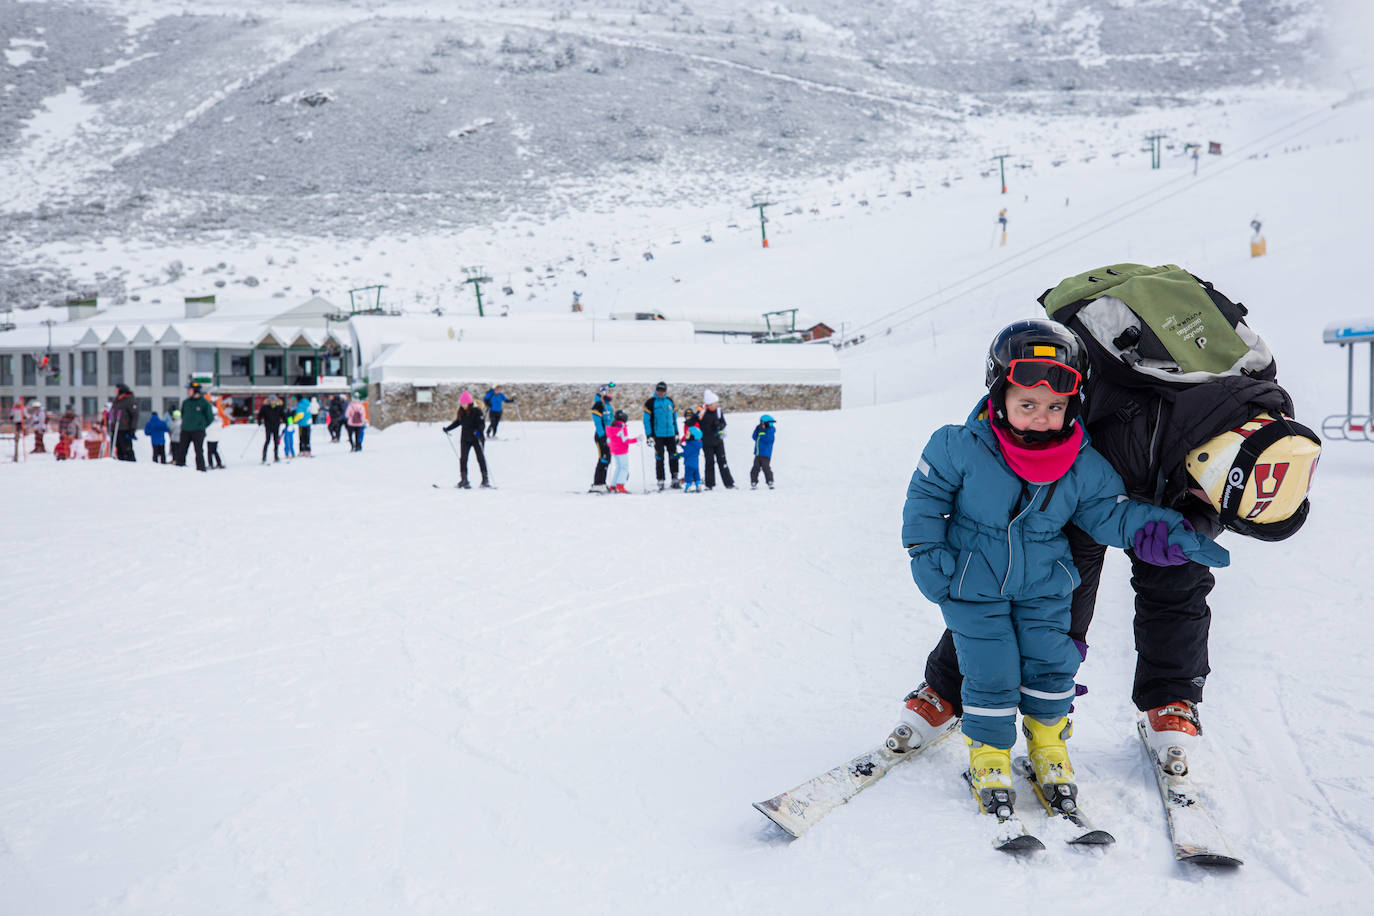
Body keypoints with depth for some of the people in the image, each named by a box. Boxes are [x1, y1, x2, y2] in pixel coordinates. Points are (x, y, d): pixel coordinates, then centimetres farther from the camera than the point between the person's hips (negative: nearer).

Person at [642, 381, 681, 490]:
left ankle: (675, 479, 10)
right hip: (658, 435, -4)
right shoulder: (650, 403, -3)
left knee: (673, 457, 3)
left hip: (670, 434, 4)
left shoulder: (670, 401, 10)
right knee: (659, 458, 0)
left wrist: (676, 433, 16)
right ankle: (660, 480, 5)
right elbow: (646, 420, -4)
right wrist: (649, 436, -9)